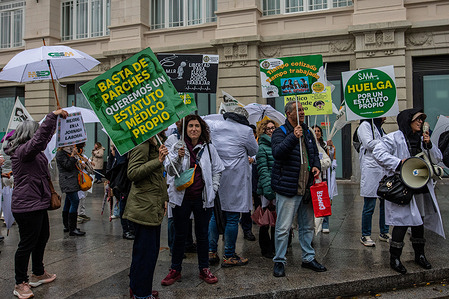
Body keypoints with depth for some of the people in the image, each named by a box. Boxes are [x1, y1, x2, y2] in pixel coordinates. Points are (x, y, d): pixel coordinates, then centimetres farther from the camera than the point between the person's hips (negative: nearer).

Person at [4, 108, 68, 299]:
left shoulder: (31, 151, 16)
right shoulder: (23, 150, -17)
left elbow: (44, 139, 35)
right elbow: (39, 139, -37)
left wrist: (55, 121, 33)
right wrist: (53, 116, -38)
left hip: (37, 204, 11)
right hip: (27, 206, -11)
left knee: (42, 237, 21)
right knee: (27, 244, -2)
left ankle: (38, 274, 36)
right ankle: (20, 284, 11)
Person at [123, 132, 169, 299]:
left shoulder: (156, 143, 18)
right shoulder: (142, 143, -14)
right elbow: (133, 173, -23)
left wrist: (163, 199, 22)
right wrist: (158, 161, -27)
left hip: (154, 208, 10)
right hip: (144, 208, -10)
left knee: (152, 249, 17)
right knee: (145, 251, -1)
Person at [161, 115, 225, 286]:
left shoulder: (209, 148, 4)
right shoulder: (177, 147, -1)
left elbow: (217, 170, 12)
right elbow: (170, 171, -6)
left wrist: (213, 189, 2)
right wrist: (178, 158, -23)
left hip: (203, 198, 1)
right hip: (181, 197, -1)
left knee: (202, 234, 11)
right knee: (180, 235, 8)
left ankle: (204, 269, 24)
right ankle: (175, 270, 22)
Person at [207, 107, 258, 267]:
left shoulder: (215, 126, 6)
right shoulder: (246, 130, -7)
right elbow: (254, 151, 5)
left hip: (216, 175, 5)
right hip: (235, 178, -5)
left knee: (215, 215, 14)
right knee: (232, 217, 2)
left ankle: (211, 251, 19)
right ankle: (229, 256, 11)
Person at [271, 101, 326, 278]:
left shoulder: (307, 132, 15)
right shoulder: (280, 132, -7)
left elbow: (315, 152, 26)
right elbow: (277, 152, -24)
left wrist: (316, 166, 6)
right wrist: (293, 137, -31)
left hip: (307, 188, 7)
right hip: (287, 188, -7)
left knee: (307, 225, 16)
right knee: (283, 227, -2)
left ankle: (308, 258, 30)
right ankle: (279, 261, 12)